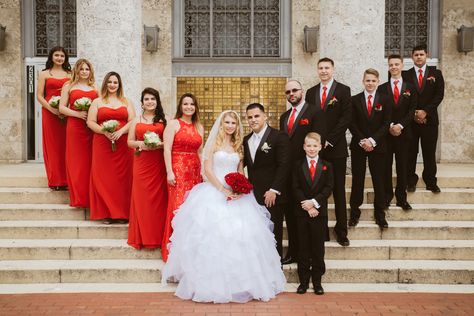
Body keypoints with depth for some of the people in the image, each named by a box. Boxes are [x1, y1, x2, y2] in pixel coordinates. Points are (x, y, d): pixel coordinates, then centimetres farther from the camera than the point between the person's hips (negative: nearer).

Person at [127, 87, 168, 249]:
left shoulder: (164, 120, 7)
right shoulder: (136, 120, 12)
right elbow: (130, 141, 10)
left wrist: (161, 144, -15)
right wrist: (141, 144, -9)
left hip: (159, 163, -1)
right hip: (141, 163, 1)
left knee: (158, 197, -1)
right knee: (141, 197, 0)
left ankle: (158, 235, 9)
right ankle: (142, 236, 9)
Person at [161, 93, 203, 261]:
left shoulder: (199, 127, 16)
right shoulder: (174, 124, 0)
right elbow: (167, 149, -7)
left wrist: (202, 172, 11)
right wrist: (169, 172, -15)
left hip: (195, 171, 5)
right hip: (178, 170, -5)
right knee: (179, 207, -6)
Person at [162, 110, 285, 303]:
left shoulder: (238, 146, 14)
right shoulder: (214, 143, 3)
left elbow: (240, 172, 13)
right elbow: (208, 169, -5)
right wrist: (223, 189, -16)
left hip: (236, 194, 4)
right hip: (214, 192, -3)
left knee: (239, 235, -3)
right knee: (213, 234, -8)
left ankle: (239, 280, 9)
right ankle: (213, 280, 4)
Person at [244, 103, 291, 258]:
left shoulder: (279, 136, -6)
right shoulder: (246, 140, 14)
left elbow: (284, 166, -12)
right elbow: (244, 163, 13)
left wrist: (274, 190, -17)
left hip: (272, 197, -5)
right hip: (253, 196, 5)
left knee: (273, 236, 4)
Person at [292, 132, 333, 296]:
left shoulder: (326, 166, 5)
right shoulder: (298, 165, 5)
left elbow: (328, 188, -3)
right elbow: (296, 188, -3)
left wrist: (314, 202, -16)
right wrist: (307, 207, -13)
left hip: (320, 212, 0)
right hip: (302, 212, 0)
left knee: (318, 248, 5)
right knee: (303, 248, 5)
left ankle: (317, 281, 14)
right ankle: (303, 281, 14)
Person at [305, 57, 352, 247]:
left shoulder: (343, 90, 1)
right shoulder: (311, 92, 13)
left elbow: (346, 118, -6)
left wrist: (329, 140, -11)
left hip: (336, 148, -3)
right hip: (316, 147, 3)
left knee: (339, 190, 2)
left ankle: (341, 230, 9)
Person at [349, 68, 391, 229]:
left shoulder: (384, 100, 4)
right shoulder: (355, 100, 5)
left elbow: (386, 123, -2)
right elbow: (352, 124, 0)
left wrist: (372, 140, -12)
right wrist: (362, 141, -11)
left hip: (377, 146, 0)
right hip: (358, 146, 0)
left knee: (378, 180, 3)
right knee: (357, 180, 3)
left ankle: (380, 214, 12)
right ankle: (355, 212, 13)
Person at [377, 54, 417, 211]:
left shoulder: (410, 88, 7)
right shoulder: (382, 88, 5)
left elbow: (412, 111, 0)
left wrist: (400, 125, -13)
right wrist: (390, 126, -13)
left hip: (403, 133, 0)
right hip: (386, 133, 0)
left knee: (402, 166, 3)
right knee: (386, 165, 4)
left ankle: (402, 198, 9)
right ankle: (387, 196, 13)